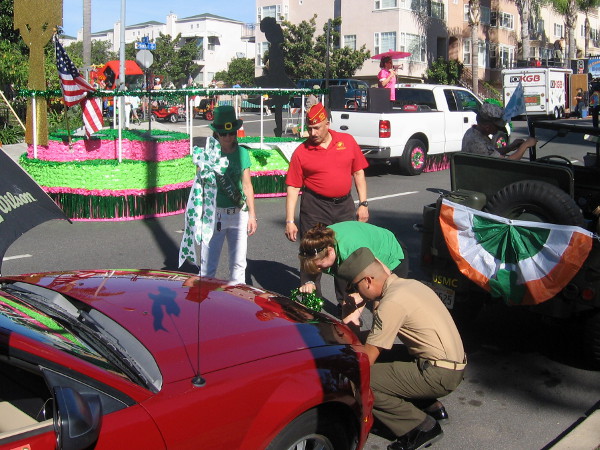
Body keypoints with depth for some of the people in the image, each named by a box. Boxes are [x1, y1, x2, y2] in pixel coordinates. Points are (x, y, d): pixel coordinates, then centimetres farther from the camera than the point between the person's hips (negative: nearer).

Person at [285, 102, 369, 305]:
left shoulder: (347, 141, 2)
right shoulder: (301, 152, -5)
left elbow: (358, 173, 8)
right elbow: (293, 187, -5)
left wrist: (363, 204, 4)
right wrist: (290, 221, -9)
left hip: (344, 205, 3)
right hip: (315, 207, -2)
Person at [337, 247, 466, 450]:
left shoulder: (392, 303, -19)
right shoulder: (410, 283, 8)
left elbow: (367, 357, -15)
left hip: (439, 375, -10)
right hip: (454, 364, 10)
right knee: (383, 360, 21)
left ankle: (422, 427, -4)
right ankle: (432, 407, 17)